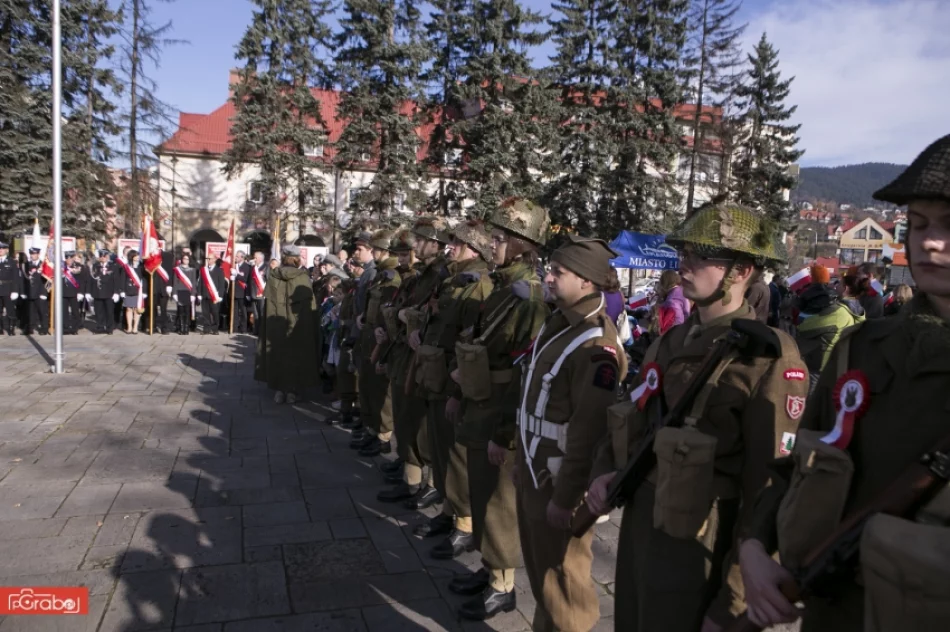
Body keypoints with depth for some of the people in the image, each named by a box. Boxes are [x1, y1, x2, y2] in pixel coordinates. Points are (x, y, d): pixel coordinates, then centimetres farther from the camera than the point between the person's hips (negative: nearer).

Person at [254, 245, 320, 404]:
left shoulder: (273, 276, 0)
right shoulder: (303, 277, -6)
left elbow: (267, 301, 4)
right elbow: (310, 304, -6)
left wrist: (270, 323, 10)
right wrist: (312, 324, 1)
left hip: (276, 325, 2)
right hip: (299, 325, -2)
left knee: (278, 354, 12)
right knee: (295, 355, 8)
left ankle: (279, 389, 14)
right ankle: (292, 390, 8)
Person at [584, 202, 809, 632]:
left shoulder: (768, 358, -18)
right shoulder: (671, 342, 5)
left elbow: (768, 494, -18)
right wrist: (605, 470, -1)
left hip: (695, 554, -7)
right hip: (636, 530, 7)